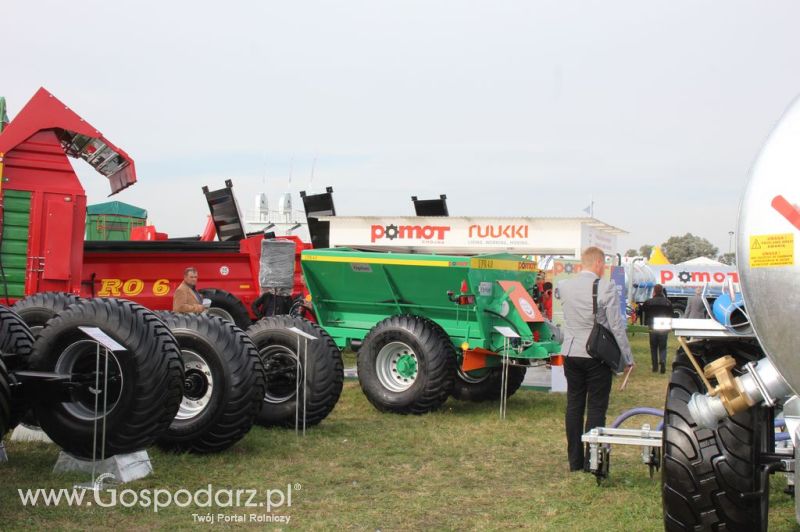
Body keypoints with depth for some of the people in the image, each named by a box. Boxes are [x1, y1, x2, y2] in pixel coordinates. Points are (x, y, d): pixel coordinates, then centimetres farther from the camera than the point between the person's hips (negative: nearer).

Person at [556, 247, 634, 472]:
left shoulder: (564, 286, 1)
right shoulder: (606, 287, -13)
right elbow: (617, 326, -11)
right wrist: (627, 358, -2)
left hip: (571, 353, 5)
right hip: (598, 356, -5)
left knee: (574, 405, 11)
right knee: (596, 408, 2)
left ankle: (575, 461, 17)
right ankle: (591, 462, 4)